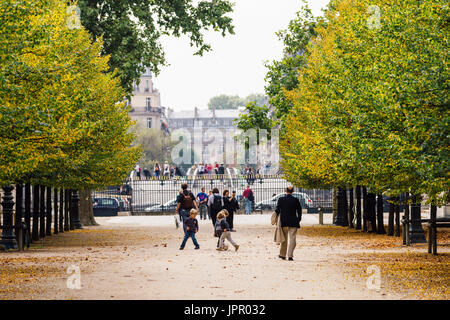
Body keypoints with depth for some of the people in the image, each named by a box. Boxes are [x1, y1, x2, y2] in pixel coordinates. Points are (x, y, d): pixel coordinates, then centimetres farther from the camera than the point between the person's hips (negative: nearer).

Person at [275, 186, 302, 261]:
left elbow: (277, 210, -1)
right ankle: (290, 256, -7)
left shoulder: (280, 199, -3)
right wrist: (298, 220, 13)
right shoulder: (296, 200, -4)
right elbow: (299, 211, 1)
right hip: (293, 222, -1)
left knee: (284, 239, 14)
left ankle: (282, 255, 21)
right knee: (292, 239, 0)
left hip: (284, 222, 1)